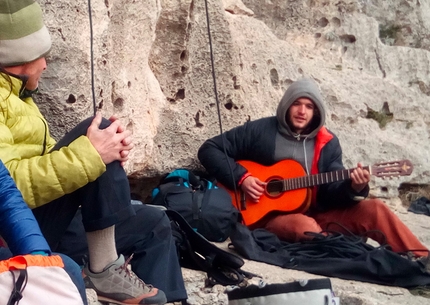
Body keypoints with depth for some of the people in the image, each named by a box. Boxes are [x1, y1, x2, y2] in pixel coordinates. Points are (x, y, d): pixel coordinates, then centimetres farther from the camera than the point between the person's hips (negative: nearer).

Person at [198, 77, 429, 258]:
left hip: (315, 214, 4)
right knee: (304, 226, -40)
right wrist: (241, 178, -15)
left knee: (374, 209, -16)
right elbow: (209, 149, -2)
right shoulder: (260, 131, -3)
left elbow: (332, 191, 1)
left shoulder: (327, 143, 8)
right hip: (270, 216, -4)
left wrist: (353, 188, -23)